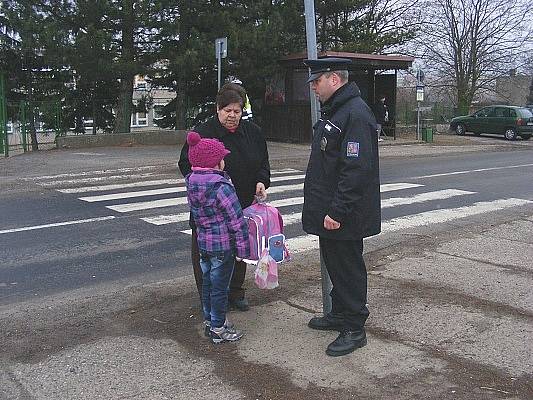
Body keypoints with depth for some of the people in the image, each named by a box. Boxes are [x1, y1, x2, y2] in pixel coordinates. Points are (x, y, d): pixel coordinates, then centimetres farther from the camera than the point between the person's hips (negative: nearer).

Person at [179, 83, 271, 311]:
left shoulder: (252, 132, 5)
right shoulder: (202, 133, -10)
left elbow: (263, 162, 14)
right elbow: (186, 165, -7)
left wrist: (261, 182, -4)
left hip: (243, 203, 5)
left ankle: (235, 292, 30)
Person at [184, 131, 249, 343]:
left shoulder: (191, 185, 1)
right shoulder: (222, 187, -21)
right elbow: (237, 222, -19)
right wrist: (242, 249, -12)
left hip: (203, 242, 7)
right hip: (223, 245, -7)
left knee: (207, 282, 19)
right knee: (219, 287, 4)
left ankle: (209, 320, 34)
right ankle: (218, 328, 16)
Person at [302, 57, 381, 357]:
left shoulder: (356, 115, -20)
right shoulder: (334, 111, 14)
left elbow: (357, 170, -26)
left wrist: (337, 212, -26)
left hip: (344, 218, -10)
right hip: (329, 212, 10)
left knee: (349, 269, 1)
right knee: (335, 265, 20)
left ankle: (354, 329, 13)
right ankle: (339, 315, 35)